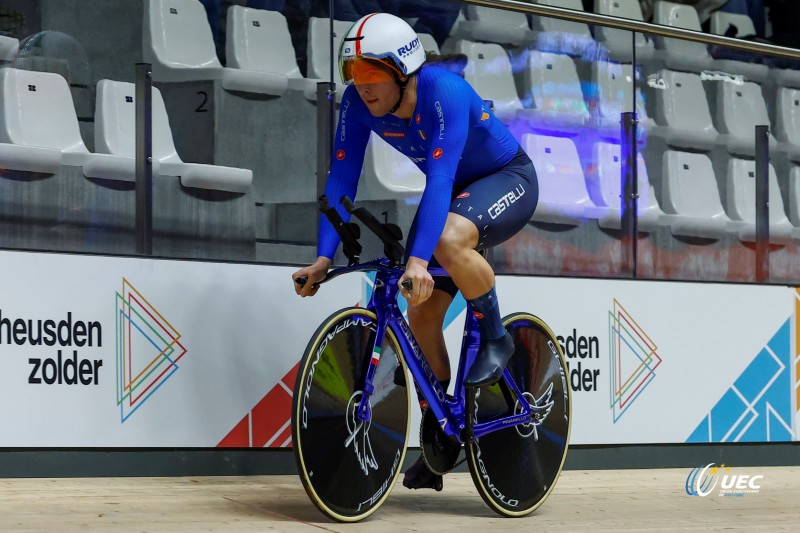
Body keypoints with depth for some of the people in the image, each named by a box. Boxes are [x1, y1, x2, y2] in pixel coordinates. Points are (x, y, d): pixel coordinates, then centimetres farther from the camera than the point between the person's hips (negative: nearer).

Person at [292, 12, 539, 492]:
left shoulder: (444, 93, -34)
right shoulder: (359, 102, -16)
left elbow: (440, 180, -43)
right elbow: (342, 179, -16)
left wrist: (418, 260, -52)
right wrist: (324, 257, -26)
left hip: (509, 180, -7)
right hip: (458, 192, 7)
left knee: (449, 239, -38)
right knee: (422, 314, 0)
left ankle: (495, 337, -13)